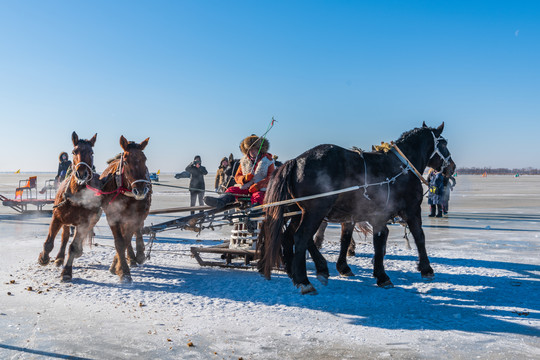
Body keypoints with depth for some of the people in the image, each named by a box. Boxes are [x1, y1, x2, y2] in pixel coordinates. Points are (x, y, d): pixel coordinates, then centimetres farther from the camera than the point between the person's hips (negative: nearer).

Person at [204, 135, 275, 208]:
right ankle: (219, 202, -47)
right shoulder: (244, 161, 18)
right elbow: (237, 176, 16)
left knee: (257, 195, -37)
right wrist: (244, 178, -10)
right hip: (246, 188, 4)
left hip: (261, 189, -4)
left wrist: (258, 185, -21)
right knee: (232, 189, -19)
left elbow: (270, 178, -6)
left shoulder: (268, 161, 4)